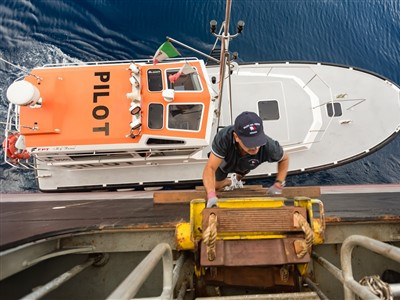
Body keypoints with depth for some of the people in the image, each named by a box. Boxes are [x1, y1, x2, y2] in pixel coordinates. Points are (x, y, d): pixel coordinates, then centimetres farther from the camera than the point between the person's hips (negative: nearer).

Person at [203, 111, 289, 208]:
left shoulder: (269, 146, -45)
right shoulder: (224, 137, -51)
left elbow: (284, 159, -21)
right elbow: (210, 168, -51)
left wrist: (278, 184, -31)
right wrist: (211, 196, -67)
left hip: (245, 166, 2)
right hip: (224, 161, -2)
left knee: (240, 176, 33)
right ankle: (229, 182, 38)